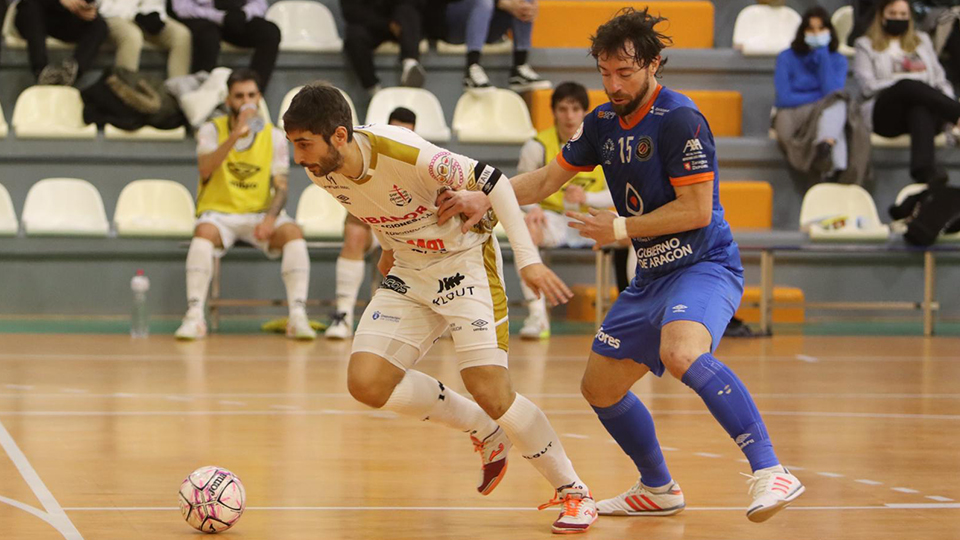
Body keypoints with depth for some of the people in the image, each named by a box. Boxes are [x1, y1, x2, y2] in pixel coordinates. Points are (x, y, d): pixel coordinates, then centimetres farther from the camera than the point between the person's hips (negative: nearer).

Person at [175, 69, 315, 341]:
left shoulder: (274, 136, 5)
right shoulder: (212, 130, 1)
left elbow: (280, 187, 0)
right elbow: (205, 169, -17)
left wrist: (270, 218, -20)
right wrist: (235, 136, -28)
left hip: (260, 214, 1)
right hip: (219, 212, -1)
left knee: (293, 233, -29)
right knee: (204, 231, -35)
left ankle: (298, 316, -31)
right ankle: (194, 316, -34)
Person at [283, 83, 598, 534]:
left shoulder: (401, 153, -31)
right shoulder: (321, 172, -10)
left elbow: (490, 181, -23)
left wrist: (528, 259, -25)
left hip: (465, 260, -7)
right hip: (409, 273, 7)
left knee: (491, 393, -17)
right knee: (366, 384, -9)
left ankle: (574, 494, 3)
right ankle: (484, 433, 13)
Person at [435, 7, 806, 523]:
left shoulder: (679, 120, -16)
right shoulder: (604, 123, 8)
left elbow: (697, 210, -19)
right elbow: (548, 177, 16)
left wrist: (621, 228, -14)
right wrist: (483, 199, 1)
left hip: (704, 266, -9)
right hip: (651, 276, 9)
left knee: (681, 352, -37)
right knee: (599, 387, 13)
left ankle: (770, 472, -37)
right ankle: (658, 490, 33)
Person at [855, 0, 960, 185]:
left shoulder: (922, 40, 30)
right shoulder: (866, 45, 19)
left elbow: (940, 79, 22)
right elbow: (868, 86, 3)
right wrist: (907, 77, -5)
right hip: (885, 114, -2)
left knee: (920, 110, -39)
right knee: (909, 86, -37)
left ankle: (924, 169, -66)